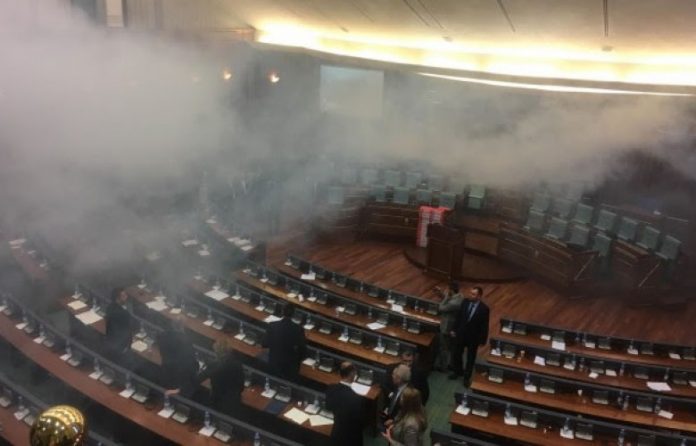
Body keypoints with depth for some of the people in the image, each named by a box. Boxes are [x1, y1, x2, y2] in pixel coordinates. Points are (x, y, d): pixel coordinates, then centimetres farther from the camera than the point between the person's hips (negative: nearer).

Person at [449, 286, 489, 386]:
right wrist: (454, 329, 4)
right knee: (456, 354, 19)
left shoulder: (484, 309, -20)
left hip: (473, 337, -3)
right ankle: (458, 371, 45)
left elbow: (484, 325, -13)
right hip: (460, 334, 4)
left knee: (470, 358, 16)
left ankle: (467, 377, 36)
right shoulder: (465, 302, -10)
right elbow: (458, 316, 2)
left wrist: (482, 340, -9)